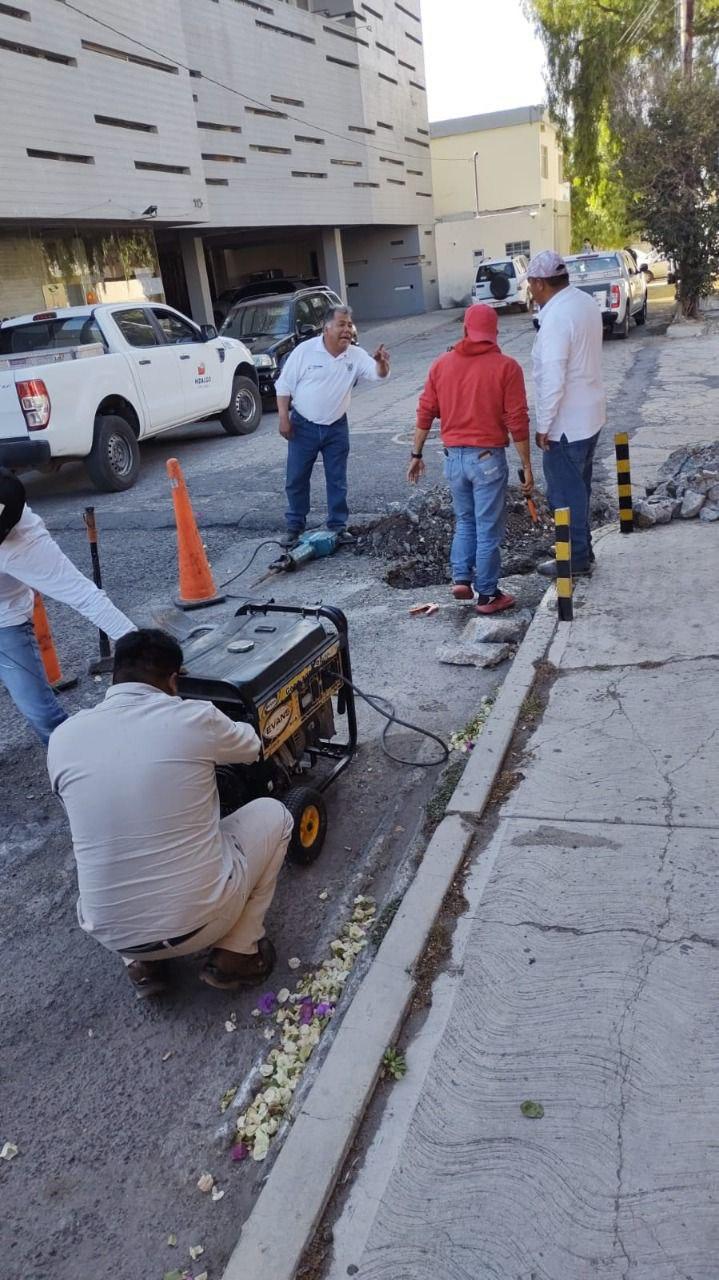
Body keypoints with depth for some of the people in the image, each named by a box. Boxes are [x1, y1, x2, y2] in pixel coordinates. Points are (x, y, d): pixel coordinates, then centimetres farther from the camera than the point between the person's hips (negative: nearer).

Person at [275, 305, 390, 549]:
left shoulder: (356, 355, -4)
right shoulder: (305, 350, -10)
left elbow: (378, 375, -16)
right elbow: (284, 385, -5)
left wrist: (382, 363, -39)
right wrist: (283, 418, -10)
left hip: (336, 428, 2)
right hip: (303, 426, -2)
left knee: (337, 481, 7)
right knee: (296, 479, 4)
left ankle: (338, 526, 19)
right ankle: (294, 527, 18)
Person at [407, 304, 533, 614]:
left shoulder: (442, 364, 4)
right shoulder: (506, 367, -7)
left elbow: (425, 413, 5)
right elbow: (517, 422, -9)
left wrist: (416, 454, 14)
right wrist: (527, 466, -3)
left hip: (454, 457, 4)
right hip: (488, 458, -4)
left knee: (465, 521, 22)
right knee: (488, 529, 5)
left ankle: (461, 578, 11)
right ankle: (487, 595, 12)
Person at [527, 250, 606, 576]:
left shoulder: (556, 318, -23)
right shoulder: (586, 302, 6)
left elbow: (553, 380, -26)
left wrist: (543, 426, -18)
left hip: (566, 423, -9)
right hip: (590, 413, 9)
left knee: (565, 491, 3)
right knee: (578, 486, 19)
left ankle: (575, 558, 12)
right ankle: (581, 548, 31)